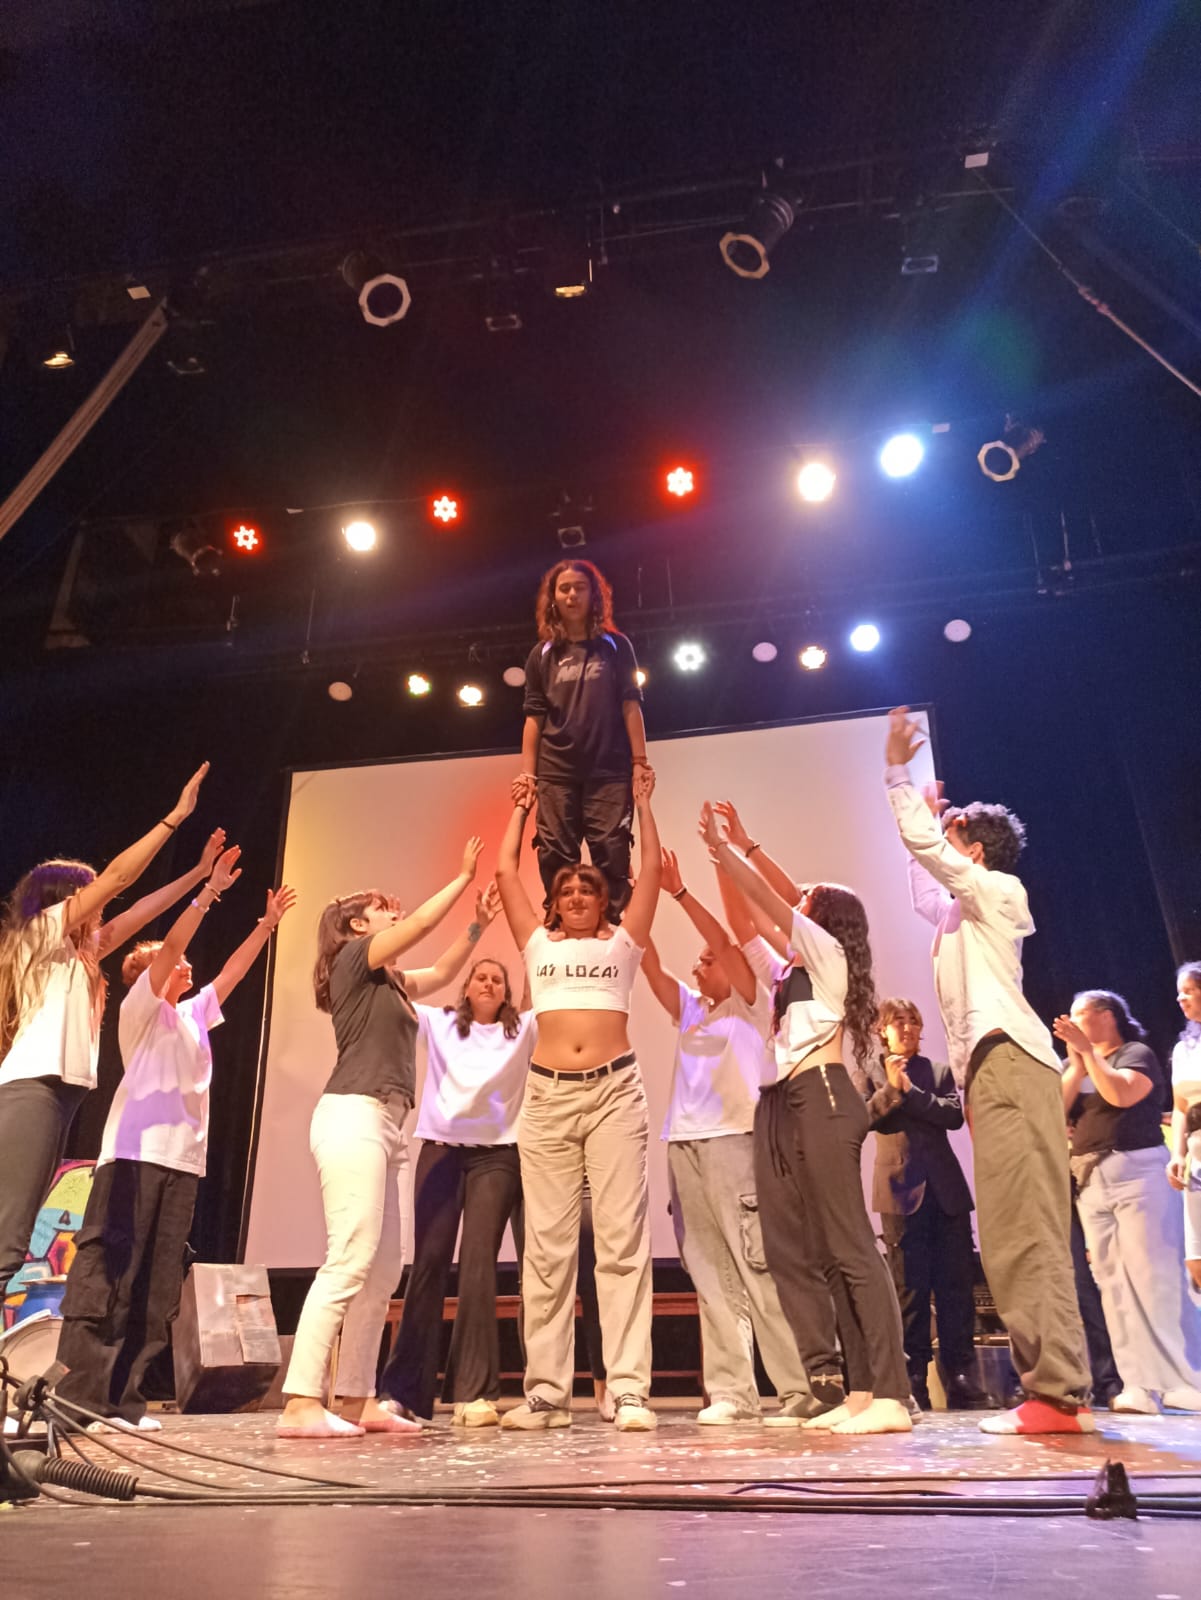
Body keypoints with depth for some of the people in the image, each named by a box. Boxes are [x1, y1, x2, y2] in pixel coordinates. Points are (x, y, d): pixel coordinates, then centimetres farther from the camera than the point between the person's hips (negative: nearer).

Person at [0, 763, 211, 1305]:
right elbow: (118, 875, -4)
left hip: (56, 1092, 9)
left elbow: (137, 913, 29)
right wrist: (177, 814, -2)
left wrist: (200, 873, 30)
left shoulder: (76, 953, 25)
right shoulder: (43, 932, 3)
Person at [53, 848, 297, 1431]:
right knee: (107, 1272, -9)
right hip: (135, 1153, -7)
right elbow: (168, 947, -9)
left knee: (157, 1285, 5)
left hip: (183, 1159, 7)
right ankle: (78, 1392, -6)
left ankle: (120, 1397, 9)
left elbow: (233, 970, 24)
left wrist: (268, 922, 18)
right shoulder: (140, 1007, 3)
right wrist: (211, 889, -14)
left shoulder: (193, 1015, 22)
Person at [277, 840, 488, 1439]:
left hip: (385, 1124, 9)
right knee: (349, 1261, -14)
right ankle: (300, 1403, -12)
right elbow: (420, 924, -6)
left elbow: (440, 971, 33)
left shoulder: (388, 981, 23)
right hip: (353, 1117, -9)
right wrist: (464, 876, 3)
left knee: (384, 1268, 6)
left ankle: (356, 1400, 11)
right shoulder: (352, 957, 1)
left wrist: (477, 923, 26)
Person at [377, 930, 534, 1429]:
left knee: (478, 1264, -8)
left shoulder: (522, 1030, 9)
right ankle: (405, 1389, 8)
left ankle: (475, 1392, -2)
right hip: (440, 1150, 1)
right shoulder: (438, 1023, 11)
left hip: (497, 1155, -1)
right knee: (428, 1263, -2)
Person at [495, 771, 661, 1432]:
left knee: (622, 1240, -4)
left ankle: (629, 1390, -1)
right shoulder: (539, 944, 17)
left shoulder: (622, 943, 14)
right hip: (547, 1095, 2)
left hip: (615, 1090, -1)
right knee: (546, 1247, 2)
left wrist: (642, 803, 20)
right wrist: (521, 809, 28)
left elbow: (652, 869, 12)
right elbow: (505, 872, 19)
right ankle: (547, 1392, 8)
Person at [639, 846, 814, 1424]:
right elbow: (648, 965, 12)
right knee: (712, 1279, 5)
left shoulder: (751, 1006, 6)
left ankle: (799, 1390, -1)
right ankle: (731, 1393, 8)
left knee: (758, 1272, -7)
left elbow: (726, 944, -8)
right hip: (684, 1146, 6)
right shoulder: (690, 1010, 21)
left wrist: (679, 892, -11)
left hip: (732, 1141, -6)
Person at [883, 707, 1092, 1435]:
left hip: (1010, 1065, -9)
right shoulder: (959, 912, 26)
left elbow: (922, 845, -8)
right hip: (990, 1072, 10)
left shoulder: (1001, 891, 2)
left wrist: (898, 771, 2)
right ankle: (1055, 1390, 7)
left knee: (1026, 1232, -14)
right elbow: (922, 889, 46)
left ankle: (1060, 1393, -14)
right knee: (1011, 1237, 5)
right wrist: (927, 811, 41)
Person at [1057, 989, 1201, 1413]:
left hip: (1137, 1173, -6)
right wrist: (1077, 1063, -3)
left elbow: (1121, 1094, -20)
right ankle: (1142, 1386, 3)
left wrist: (1088, 1051, -15)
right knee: (1114, 1283, 1)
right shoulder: (1073, 1065, 17)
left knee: (1153, 1277, -8)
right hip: (1091, 1181, 6)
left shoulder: (1136, 1054, 0)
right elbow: (1056, 1110, 2)